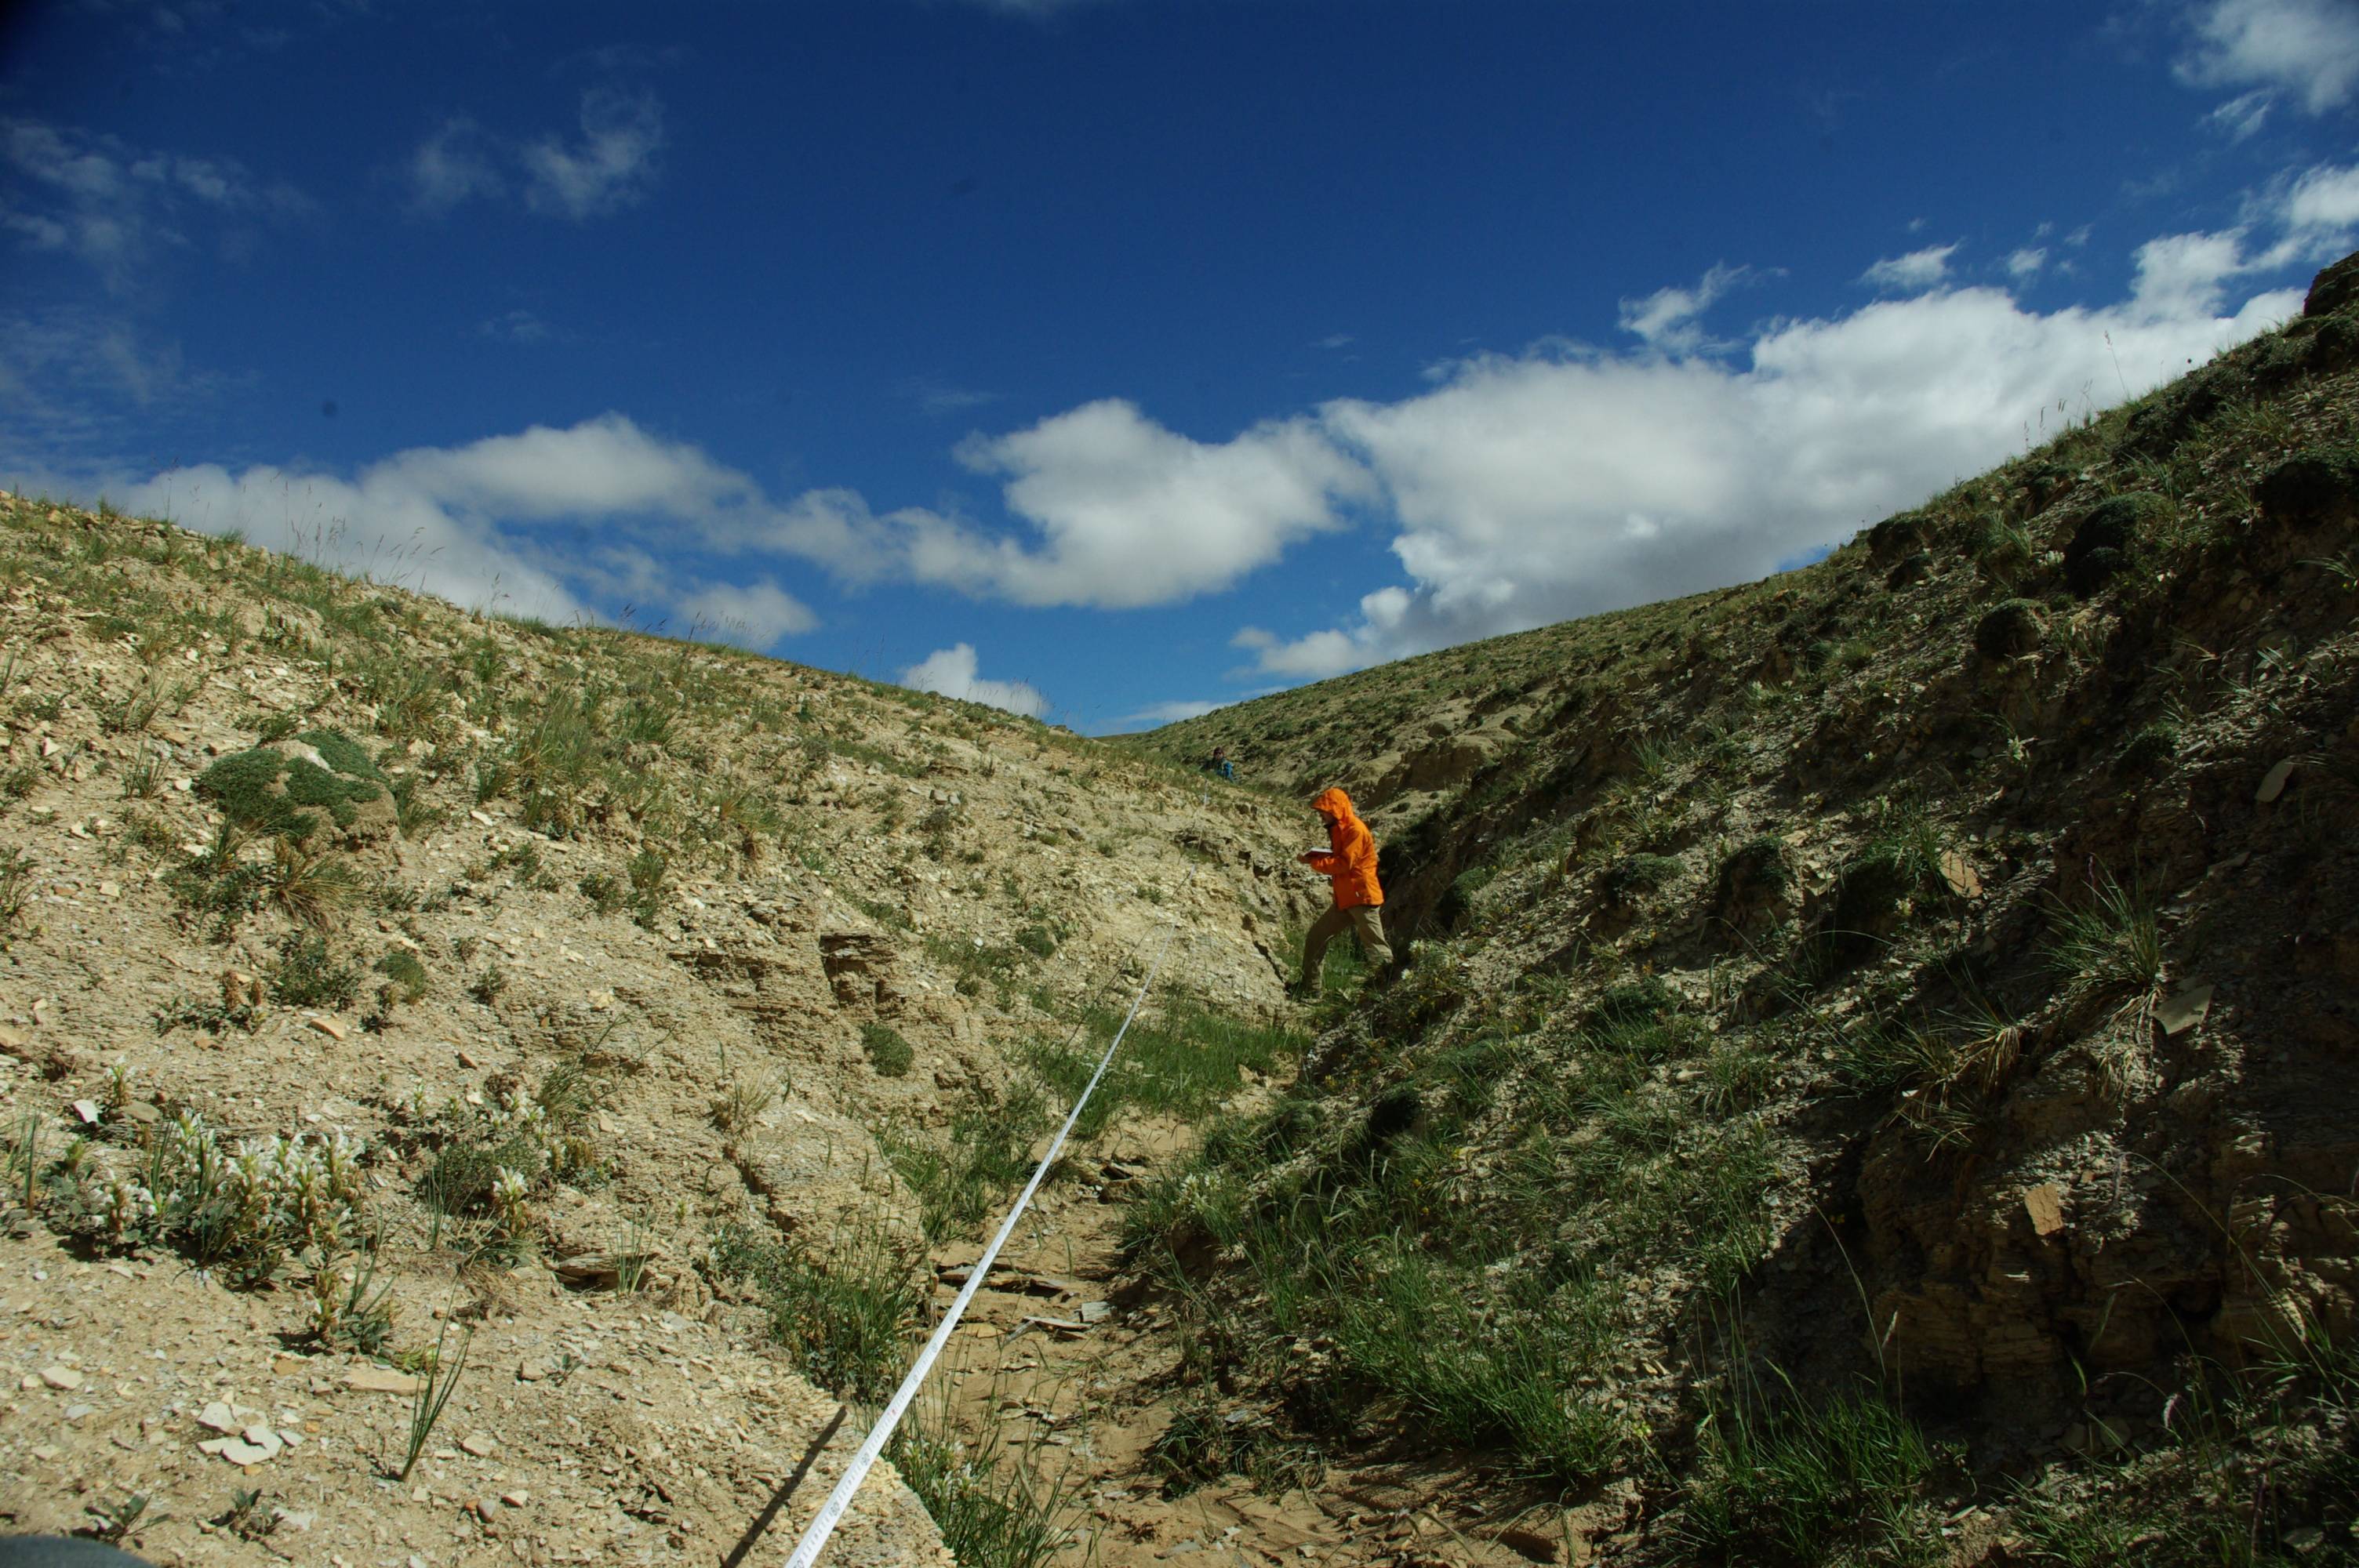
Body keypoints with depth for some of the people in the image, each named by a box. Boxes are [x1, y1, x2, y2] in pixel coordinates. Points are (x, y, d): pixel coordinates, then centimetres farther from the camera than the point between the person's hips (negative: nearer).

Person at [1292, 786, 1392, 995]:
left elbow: (1345, 863, -20)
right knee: (1316, 937, 11)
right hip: (1345, 900, 10)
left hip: (1362, 899, -10)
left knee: (1376, 949, -6)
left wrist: (1314, 862, -13)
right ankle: (1309, 987, 18)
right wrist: (1318, 857, 2)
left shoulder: (1355, 829, -15)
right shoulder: (1339, 830, 16)